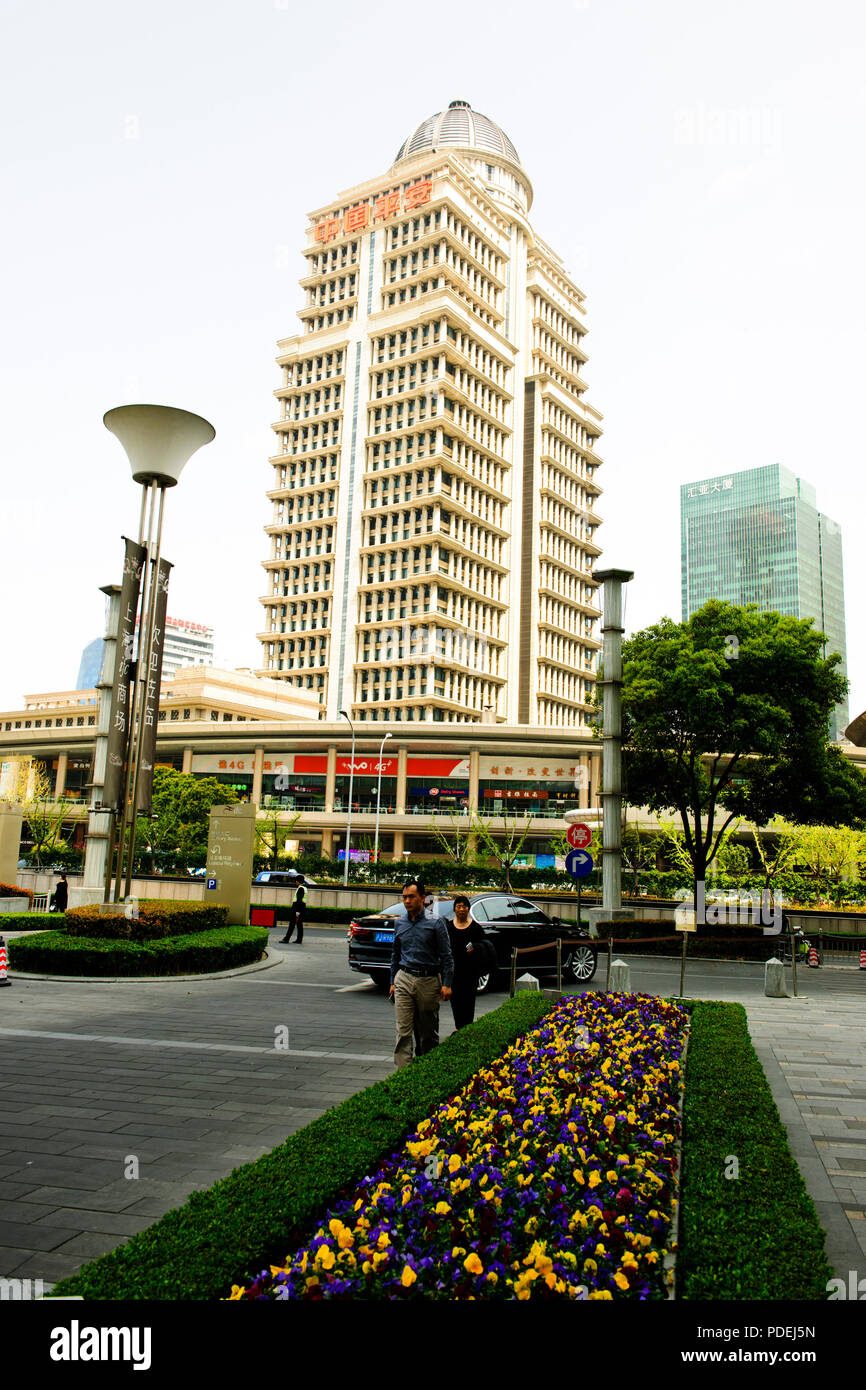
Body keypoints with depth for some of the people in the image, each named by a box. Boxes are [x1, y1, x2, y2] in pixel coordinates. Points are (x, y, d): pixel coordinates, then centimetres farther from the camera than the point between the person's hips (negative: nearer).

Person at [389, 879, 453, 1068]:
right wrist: (393, 982, 16)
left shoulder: (435, 922, -4)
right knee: (403, 1031, -6)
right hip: (404, 980, 3)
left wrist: (446, 984, -11)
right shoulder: (399, 923, 9)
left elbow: (446, 955, -4)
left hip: (429, 981, -2)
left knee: (428, 1032, 9)